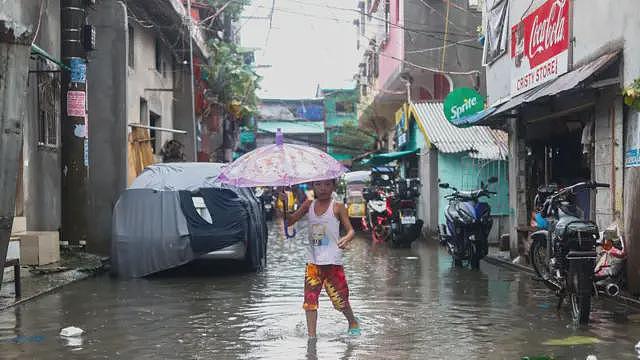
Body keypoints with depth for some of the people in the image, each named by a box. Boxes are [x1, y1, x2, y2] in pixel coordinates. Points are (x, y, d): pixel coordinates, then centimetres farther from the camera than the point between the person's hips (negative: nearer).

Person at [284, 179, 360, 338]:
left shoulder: (337, 207, -5)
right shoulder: (309, 204, 6)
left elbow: (351, 230, -8)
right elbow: (290, 220, 3)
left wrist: (346, 239, -30)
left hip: (333, 261, -3)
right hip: (313, 262, 3)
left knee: (339, 298, 6)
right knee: (310, 299, -3)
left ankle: (353, 323, 33)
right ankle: (311, 335, 3)